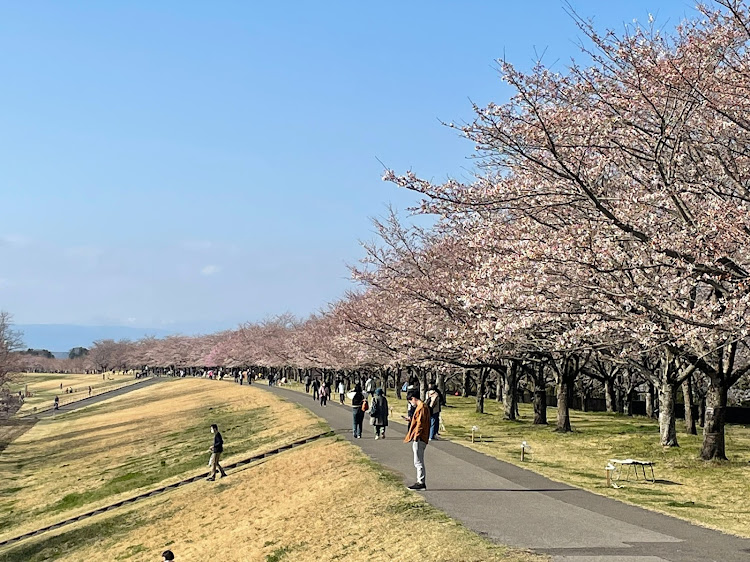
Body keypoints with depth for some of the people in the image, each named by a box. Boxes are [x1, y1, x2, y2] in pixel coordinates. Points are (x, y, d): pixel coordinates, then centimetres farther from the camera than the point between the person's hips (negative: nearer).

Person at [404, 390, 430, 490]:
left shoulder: (421, 407, -14)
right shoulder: (420, 407, 17)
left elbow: (420, 423, -19)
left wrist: (416, 436, -20)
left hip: (419, 439, -10)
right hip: (418, 439, 10)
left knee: (418, 462, -7)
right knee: (418, 462, 13)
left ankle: (421, 483, -4)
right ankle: (420, 481, 17)